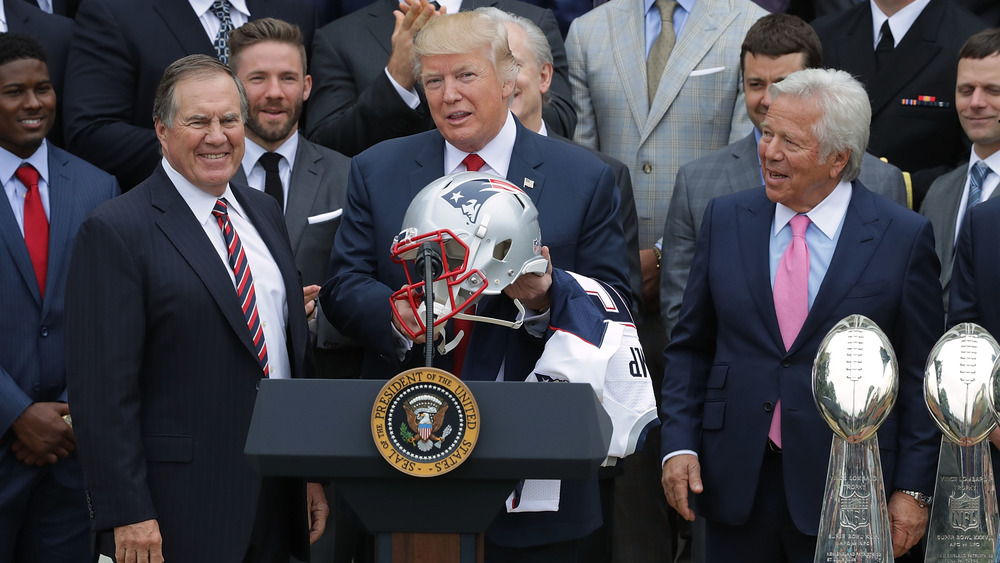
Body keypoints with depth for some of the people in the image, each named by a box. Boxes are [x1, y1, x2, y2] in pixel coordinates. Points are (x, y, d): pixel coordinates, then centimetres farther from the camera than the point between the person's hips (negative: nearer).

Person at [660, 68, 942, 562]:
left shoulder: (905, 238, -4)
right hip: (735, 481, 3)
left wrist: (912, 490, -5)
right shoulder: (725, 220, 5)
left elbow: (921, 377, -2)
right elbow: (690, 347, 9)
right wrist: (679, 444, -2)